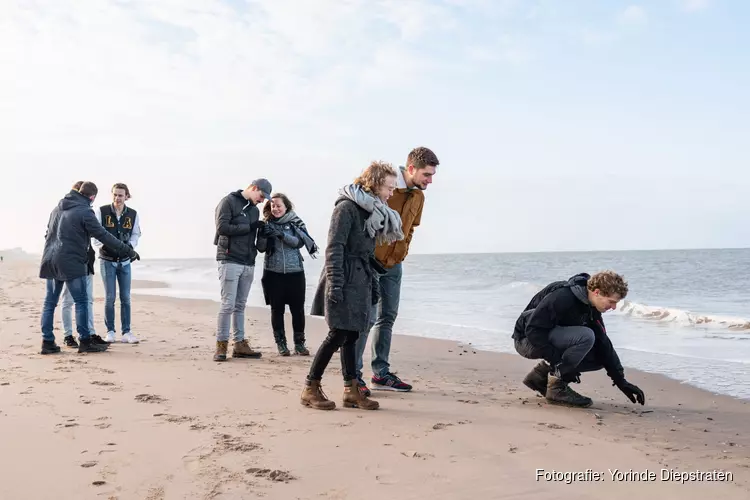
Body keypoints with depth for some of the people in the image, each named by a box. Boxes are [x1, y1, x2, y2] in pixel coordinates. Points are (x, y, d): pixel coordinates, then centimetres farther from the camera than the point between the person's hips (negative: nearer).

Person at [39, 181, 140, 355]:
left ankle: (48, 342, 10)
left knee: (50, 302, 9)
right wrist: (128, 250, -8)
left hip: (51, 261, 8)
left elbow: (49, 233, 22)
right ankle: (85, 342, 1)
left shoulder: (58, 208, 14)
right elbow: (104, 236, -12)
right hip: (71, 262, -8)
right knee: (81, 302, -1)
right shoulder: (84, 212, -10)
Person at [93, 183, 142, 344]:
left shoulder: (133, 215, -3)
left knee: (125, 297, 2)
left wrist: (129, 245, -14)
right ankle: (110, 331, 10)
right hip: (107, 261, -2)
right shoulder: (102, 211, -9)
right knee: (110, 297, -2)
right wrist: (106, 245, -23)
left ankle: (126, 332, 8)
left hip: (125, 261, 2)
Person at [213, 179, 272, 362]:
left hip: (248, 263, 7)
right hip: (230, 261, -7)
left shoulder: (254, 209, 19)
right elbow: (222, 227, -15)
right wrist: (249, 227, -14)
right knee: (228, 304, -8)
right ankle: (221, 345, -2)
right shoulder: (229, 201, -4)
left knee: (240, 305, 9)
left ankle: (240, 344, 13)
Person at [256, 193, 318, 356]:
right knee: (277, 309, 4)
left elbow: (299, 242, -9)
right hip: (273, 272, 1)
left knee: (298, 308, 0)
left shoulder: (295, 222, 3)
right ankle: (280, 343, 13)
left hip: (295, 272, -1)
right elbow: (261, 248, 3)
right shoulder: (267, 224, 6)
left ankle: (299, 343, 10)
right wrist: (263, 236, -17)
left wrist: (281, 234, -23)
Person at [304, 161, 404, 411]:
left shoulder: (373, 211, 15)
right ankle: (310, 388, 4)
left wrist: (373, 285, 17)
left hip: (360, 282, 8)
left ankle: (351, 390, 12)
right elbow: (334, 248, -16)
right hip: (344, 282, -8)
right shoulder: (347, 207, -11)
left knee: (351, 336, 9)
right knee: (338, 335, -6)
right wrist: (335, 284, -22)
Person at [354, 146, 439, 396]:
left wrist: (400, 253, 8)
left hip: (393, 264, 7)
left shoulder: (418, 197, 5)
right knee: (367, 318, -7)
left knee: (387, 317, 10)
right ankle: (353, 375, 3)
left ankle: (381, 374, 19)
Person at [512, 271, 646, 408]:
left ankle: (542, 374, 7)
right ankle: (556, 387, -15)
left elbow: (604, 345, 6)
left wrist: (621, 381, 2)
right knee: (585, 336, -28)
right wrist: (558, 362, -29)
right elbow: (533, 330, -29)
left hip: (549, 340, 9)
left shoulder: (591, 309, 2)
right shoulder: (563, 297, -27)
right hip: (528, 340, -9)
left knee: (601, 358, 1)